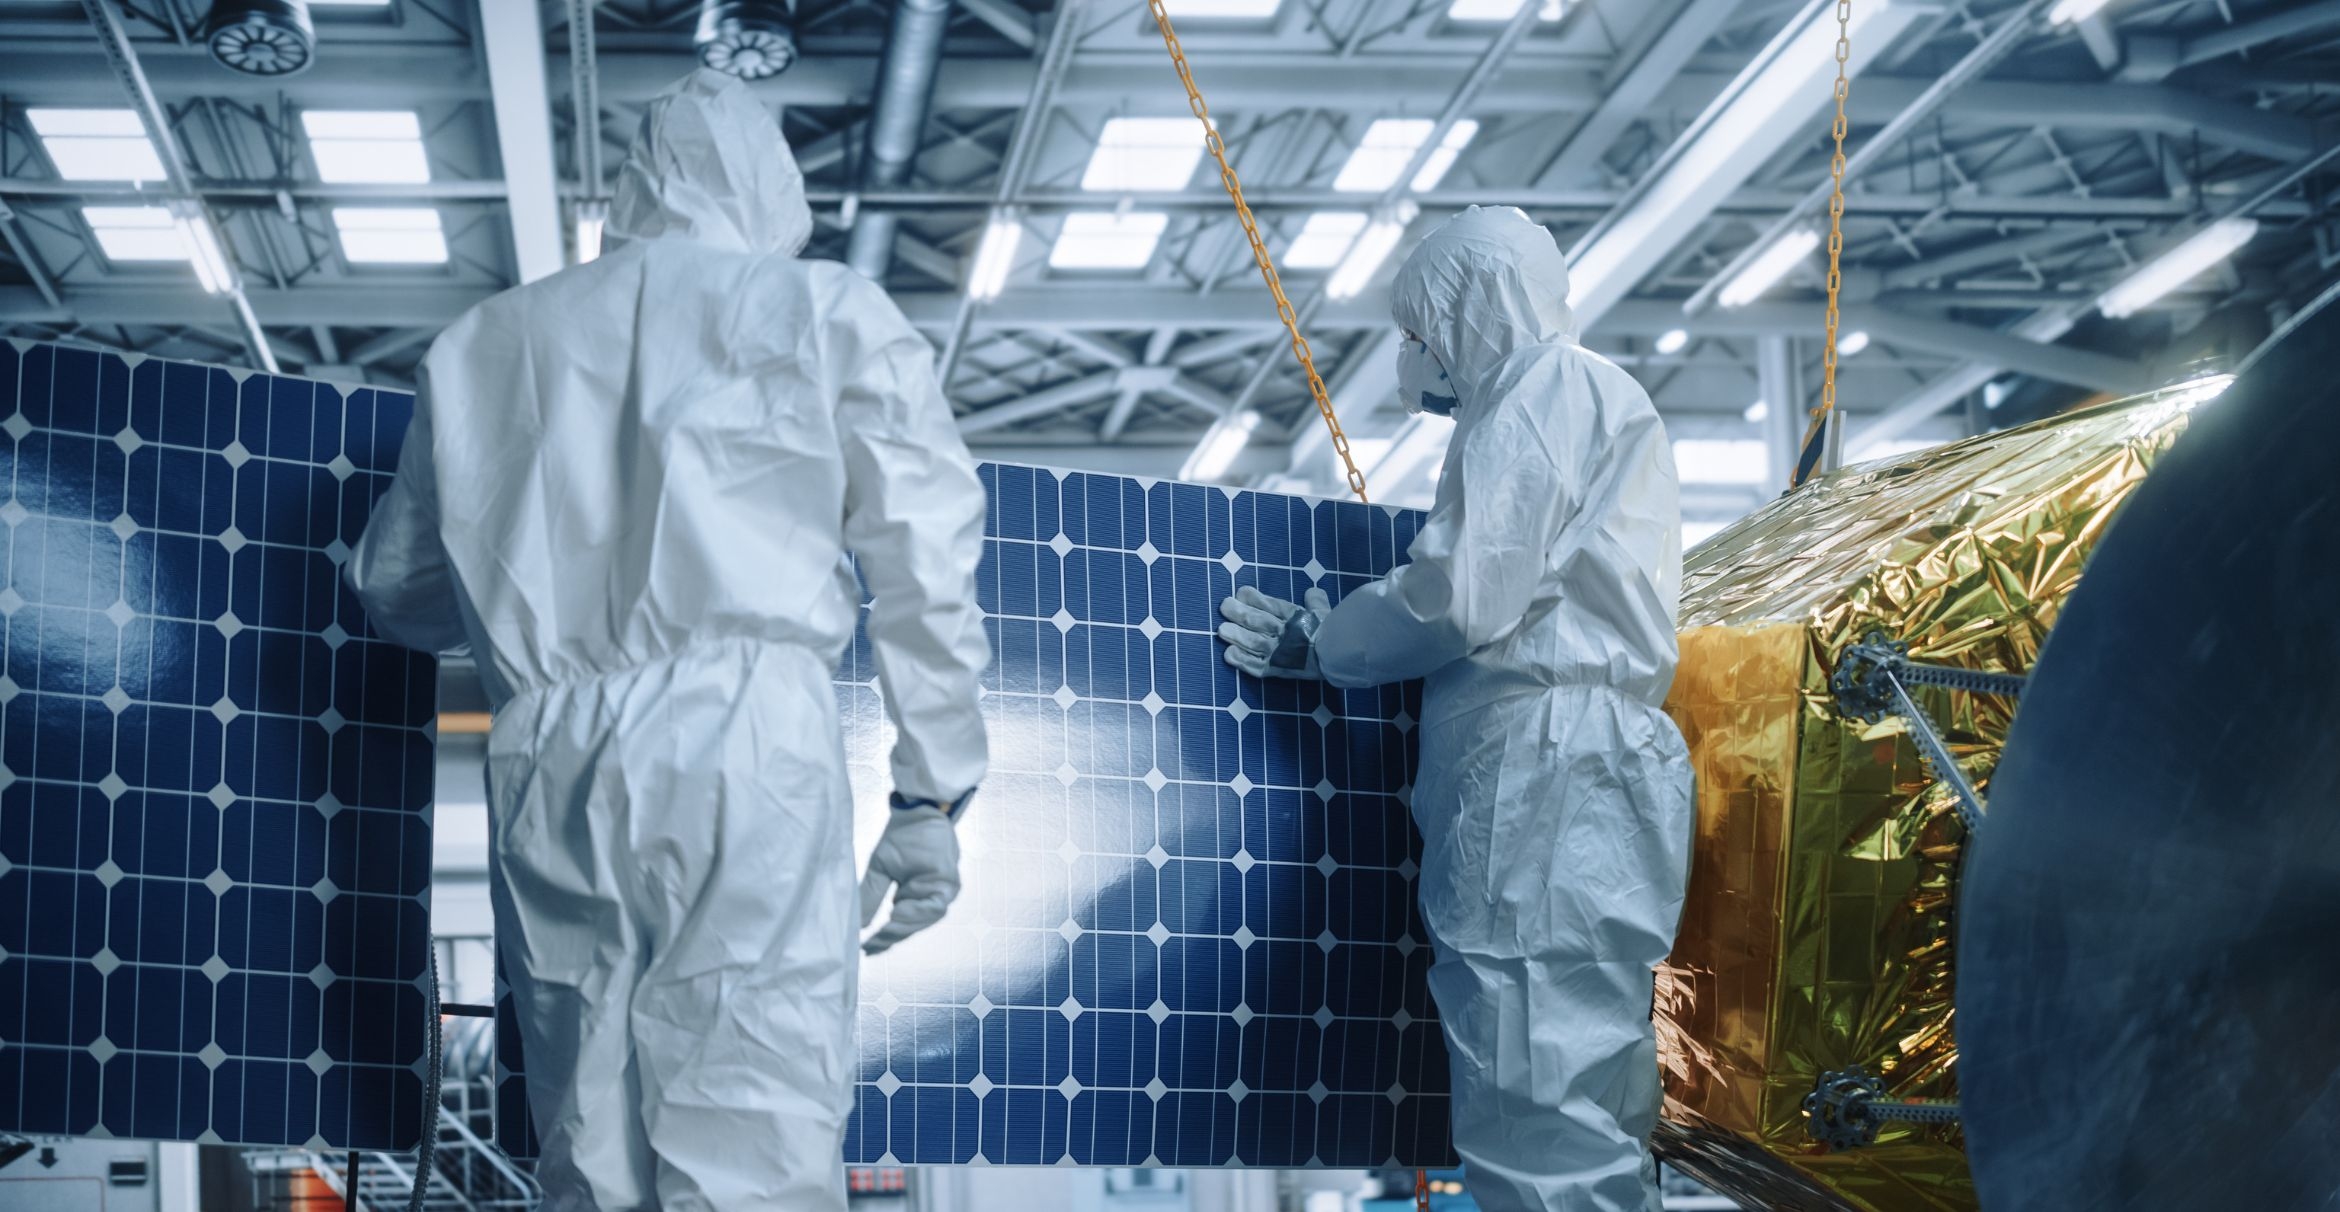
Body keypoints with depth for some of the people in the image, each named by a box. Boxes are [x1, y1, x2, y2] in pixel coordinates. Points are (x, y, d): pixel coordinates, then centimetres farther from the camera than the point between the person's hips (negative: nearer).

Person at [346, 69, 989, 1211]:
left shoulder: (484, 340, 21)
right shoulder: (827, 309, 13)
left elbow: (395, 579, 26)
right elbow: (922, 555, 5)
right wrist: (932, 793, 7)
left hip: (545, 760, 4)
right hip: (738, 728, -3)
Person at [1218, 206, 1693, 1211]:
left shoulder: (1540, 393, -3)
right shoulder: (1600, 402, 27)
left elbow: (1463, 595, -14)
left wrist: (1313, 643, 0)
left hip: (1545, 781, -10)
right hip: (1591, 776, 10)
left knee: (1535, 1106, -13)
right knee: (1593, 1106, 9)